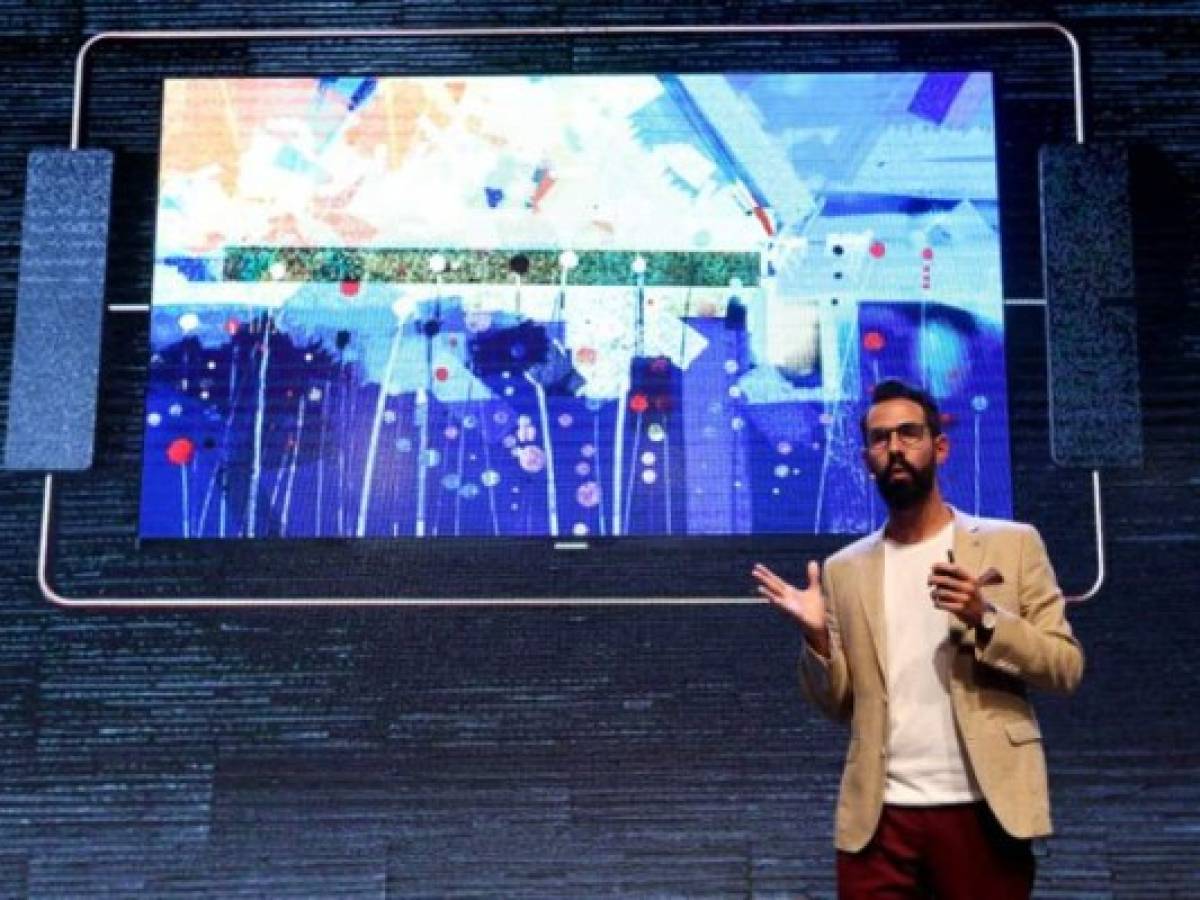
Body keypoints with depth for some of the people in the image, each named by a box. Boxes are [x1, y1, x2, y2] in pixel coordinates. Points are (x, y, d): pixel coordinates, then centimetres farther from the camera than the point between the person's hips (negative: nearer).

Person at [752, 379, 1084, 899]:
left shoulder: (1012, 544, 3)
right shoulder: (843, 569, 9)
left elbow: (1067, 666, -2)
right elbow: (839, 705, 8)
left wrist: (985, 619, -16)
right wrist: (817, 636, -10)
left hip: (983, 808, -1)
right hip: (878, 815, 2)